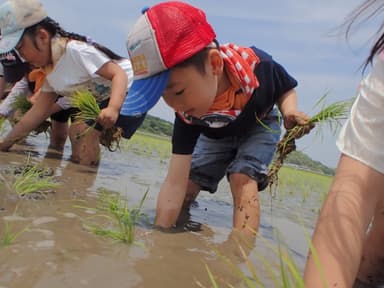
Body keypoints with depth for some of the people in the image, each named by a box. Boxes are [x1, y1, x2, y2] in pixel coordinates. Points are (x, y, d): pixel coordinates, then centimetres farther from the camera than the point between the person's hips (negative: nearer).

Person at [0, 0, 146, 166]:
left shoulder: (75, 50, -24)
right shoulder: (49, 68, 5)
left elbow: (118, 73, -27)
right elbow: (39, 110, 8)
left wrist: (113, 108, -45)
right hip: (102, 101, 9)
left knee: (83, 130, -25)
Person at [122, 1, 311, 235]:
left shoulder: (256, 65, -40)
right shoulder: (186, 112, -33)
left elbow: (286, 90, -15)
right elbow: (175, 183, -32)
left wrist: (290, 112, -37)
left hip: (259, 126, -2)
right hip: (215, 136, 2)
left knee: (242, 179, -26)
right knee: (188, 186, -1)